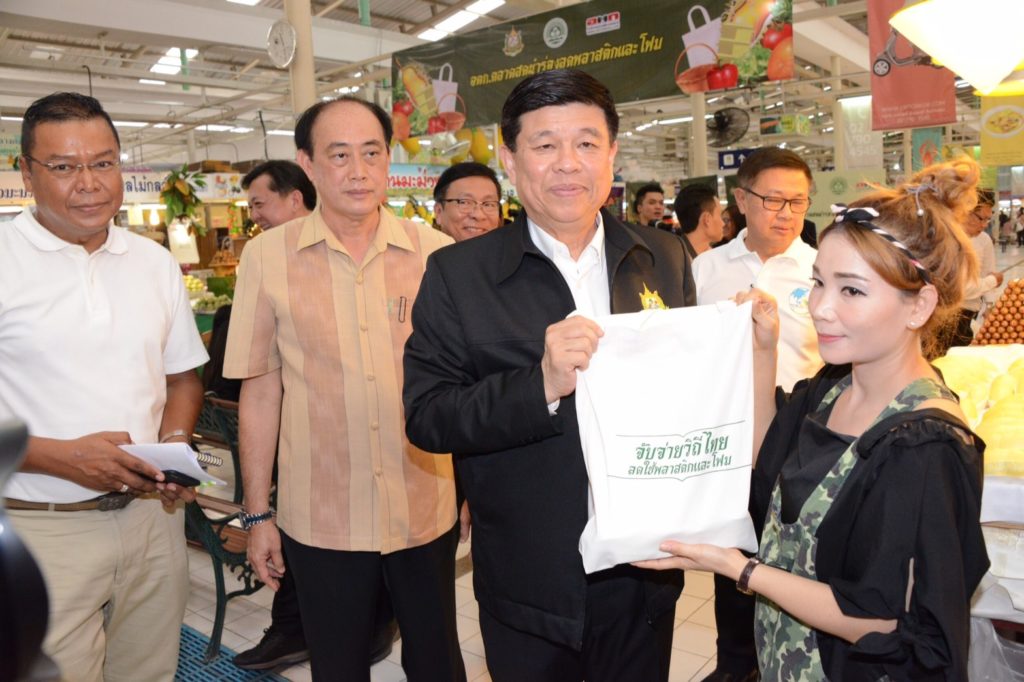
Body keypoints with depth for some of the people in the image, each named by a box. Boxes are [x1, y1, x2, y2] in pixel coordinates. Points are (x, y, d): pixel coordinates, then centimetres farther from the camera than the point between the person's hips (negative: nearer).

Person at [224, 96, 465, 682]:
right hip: (320, 518, 0)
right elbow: (260, 391, 0)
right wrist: (257, 513, 2)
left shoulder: (435, 251, -4)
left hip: (428, 509, 1)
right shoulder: (269, 256, -5)